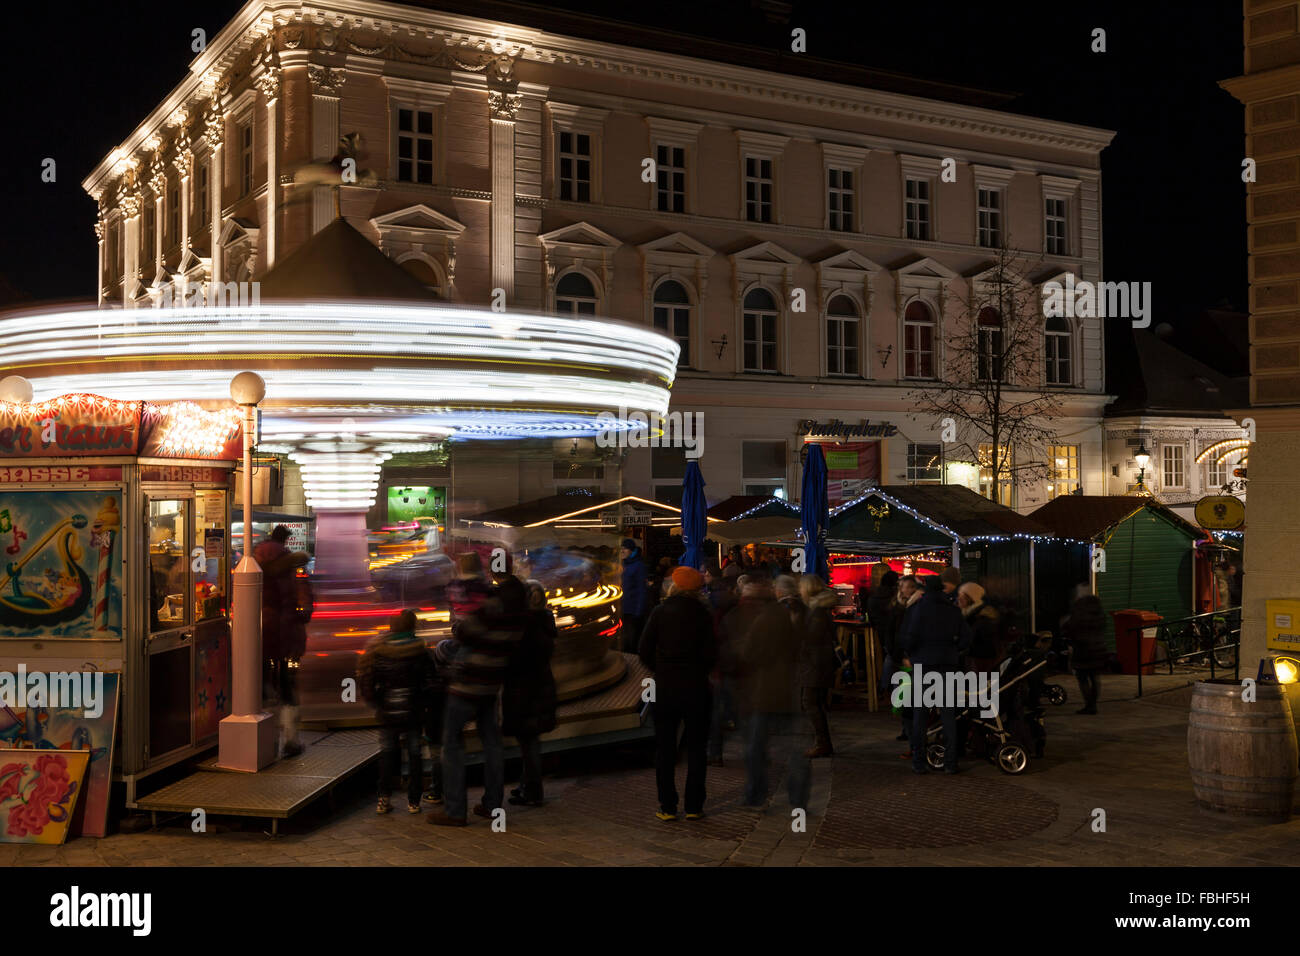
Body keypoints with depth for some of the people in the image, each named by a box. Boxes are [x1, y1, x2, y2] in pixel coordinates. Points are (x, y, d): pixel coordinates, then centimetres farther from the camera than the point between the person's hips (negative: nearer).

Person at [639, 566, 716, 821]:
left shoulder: (660, 612, -4)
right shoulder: (703, 614, -6)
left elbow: (644, 651, -4)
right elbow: (711, 654, -7)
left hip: (665, 686, 0)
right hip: (696, 686, 0)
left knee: (665, 748, 9)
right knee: (695, 748, 9)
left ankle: (667, 807, 9)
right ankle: (694, 806, 10)